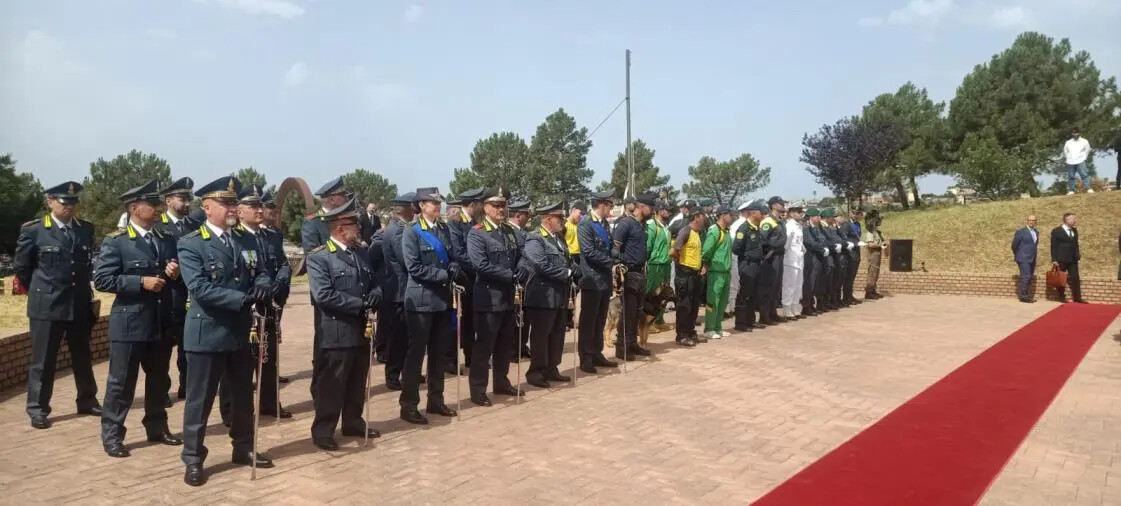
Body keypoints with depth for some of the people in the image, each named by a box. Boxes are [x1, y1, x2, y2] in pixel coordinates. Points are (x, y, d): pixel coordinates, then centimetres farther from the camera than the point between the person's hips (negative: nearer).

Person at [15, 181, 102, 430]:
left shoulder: (86, 229, 5)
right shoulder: (33, 230, -6)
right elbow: (20, 266, 3)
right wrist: (39, 290, 8)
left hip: (80, 304, 4)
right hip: (47, 305, -4)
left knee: (83, 357, 14)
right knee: (43, 360, 3)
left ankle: (87, 401, 26)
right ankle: (37, 409, 13)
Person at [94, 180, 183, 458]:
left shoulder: (167, 239, 10)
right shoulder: (115, 242, -7)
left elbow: (175, 273, 20)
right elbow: (102, 280, -14)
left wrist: (176, 273, -4)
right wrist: (141, 282, -21)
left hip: (162, 323, 6)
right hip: (129, 323, -6)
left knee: (159, 380, 15)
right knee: (121, 382, 3)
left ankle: (157, 427, 29)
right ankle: (112, 435, 14)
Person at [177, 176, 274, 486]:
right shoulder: (190, 245, -11)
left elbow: (261, 274, 9)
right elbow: (200, 289, -21)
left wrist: (262, 286, -16)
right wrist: (243, 299, -27)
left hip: (240, 332, 6)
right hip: (207, 333, -6)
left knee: (243, 396, 17)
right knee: (200, 399, 4)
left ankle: (243, 449, 32)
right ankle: (193, 459, 16)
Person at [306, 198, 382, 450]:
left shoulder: (360, 252, 12)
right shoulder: (318, 257, -12)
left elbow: (375, 285, 13)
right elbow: (324, 295, -22)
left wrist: (372, 299, -11)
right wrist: (360, 304, -18)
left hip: (362, 331, 7)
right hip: (337, 333, -7)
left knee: (357, 385, 17)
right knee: (332, 386, 1)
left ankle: (354, 424, 30)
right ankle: (322, 431, 12)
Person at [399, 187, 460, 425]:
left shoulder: (444, 229, 10)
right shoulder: (411, 232, -8)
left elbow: (453, 258, 13)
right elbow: (414, 268, -16)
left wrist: (454, 269, -10)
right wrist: (445, 274, -18)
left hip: (442, 298, 6)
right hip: (421, 300, -6)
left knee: (439, 353, 12)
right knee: (415, 353, -1)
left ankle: (436, 400, 23)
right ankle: (409, 405, 7)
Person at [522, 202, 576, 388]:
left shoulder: (559, 237, 15)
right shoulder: (534, 239, -13)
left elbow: (568, 260, 17)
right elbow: (544, 266, -23)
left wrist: (575, 271, -4)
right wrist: (567, 273, -15)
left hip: (561, 295, 9)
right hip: (544, 295, -9)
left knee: (557, 334, 13)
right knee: (540, 335, 0)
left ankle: (551, 369, 23)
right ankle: (536, 372, 10)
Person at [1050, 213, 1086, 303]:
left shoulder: (1074, 230, 12)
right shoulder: (1056, 231, -7)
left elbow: (1075, 244, 18)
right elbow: (1054, 246, -9)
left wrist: (1078, 254, 5)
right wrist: (1054, 260, -13)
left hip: (1073, 259, 5)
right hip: (1061, 259, -5)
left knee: (1075, 278, 3)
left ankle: (1077, 297, 7)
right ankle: (1062, 297, 11)